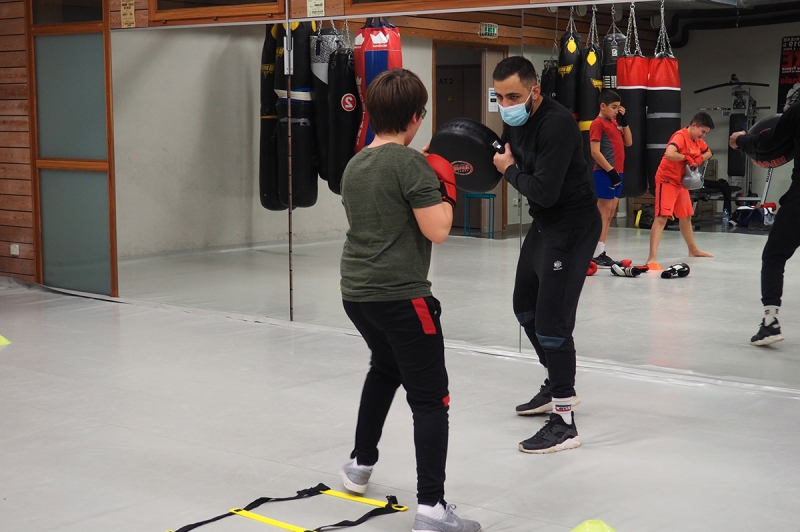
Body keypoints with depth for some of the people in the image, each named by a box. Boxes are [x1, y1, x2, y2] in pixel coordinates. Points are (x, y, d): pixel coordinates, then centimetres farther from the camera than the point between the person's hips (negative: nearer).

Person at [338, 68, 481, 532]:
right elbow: (437, 231, -18)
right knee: (431, 399, -2)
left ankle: (360, 465, 42)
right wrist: (446, 187, -1)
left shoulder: (355, 165, 10)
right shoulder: (410, 162, -14)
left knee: (385, 368, 32)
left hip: (357, 291, 8)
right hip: (400, 296, -8)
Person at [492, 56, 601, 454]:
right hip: (543, 223, 10)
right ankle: (557, 385, 40)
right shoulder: (515, 121, 3)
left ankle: (564, 422, -7)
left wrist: (510, 171, -13)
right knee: (525, 305, 22)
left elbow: (544, 191, -30)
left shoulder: (556, 123, -25)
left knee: (552, 319, -14)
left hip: (573, 225, -10)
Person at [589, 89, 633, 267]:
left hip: (617, 172, 9)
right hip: (605, 173, -9)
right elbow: (595, 152, -16)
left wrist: (623, 121, 6)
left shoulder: (615, 123, 16)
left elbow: (628, 142, 13)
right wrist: (610, 170, -17)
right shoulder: (598, 123, -9)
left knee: (609, 214, 10)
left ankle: (600, 252, 14)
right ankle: (596, 255, -4)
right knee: (603, 214, -7)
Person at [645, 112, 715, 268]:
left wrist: (699, 159, 2)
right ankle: (652, 258, -24)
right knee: (662, 217, -17)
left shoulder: (697, 140, 7)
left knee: (686, 217, 22)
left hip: (681, 182, 9)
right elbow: (669, 154, -38)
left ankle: (693, 250, 39)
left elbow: (708, 153, 25)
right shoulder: (680, 136, -21)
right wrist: (687, 158, -22)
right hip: (667, 181, -9)